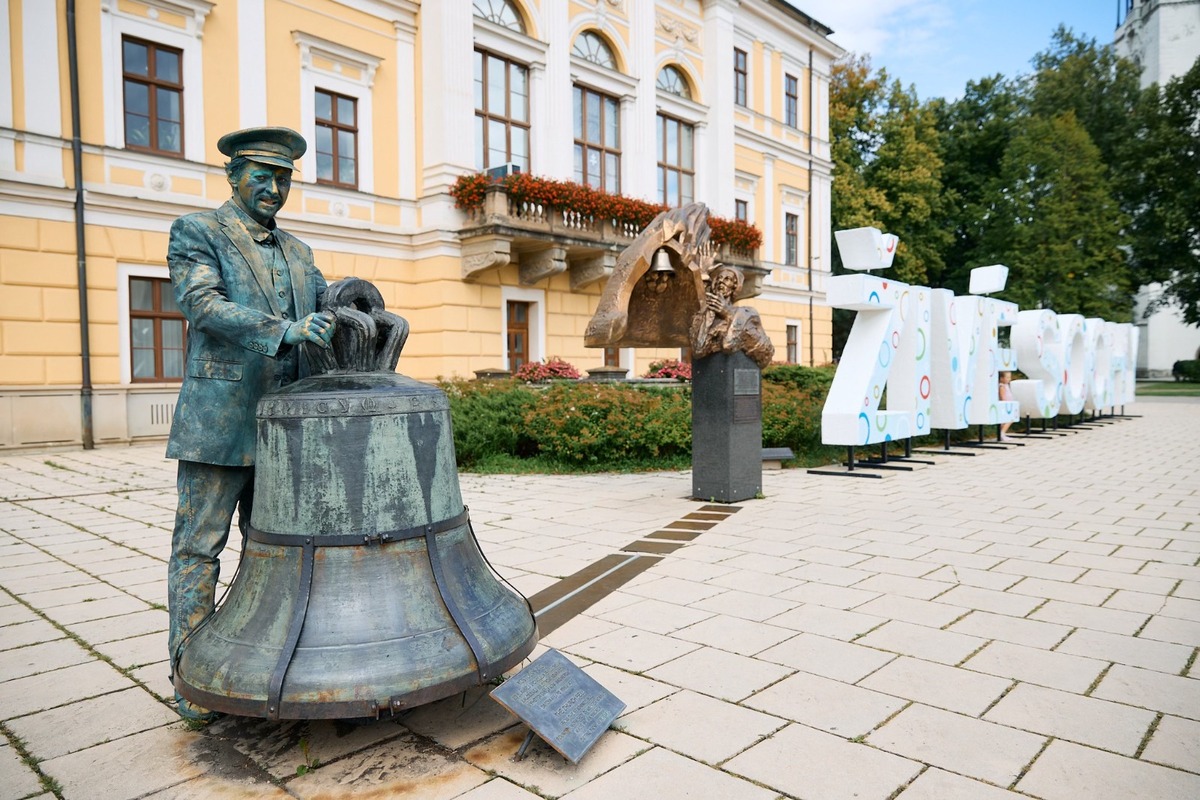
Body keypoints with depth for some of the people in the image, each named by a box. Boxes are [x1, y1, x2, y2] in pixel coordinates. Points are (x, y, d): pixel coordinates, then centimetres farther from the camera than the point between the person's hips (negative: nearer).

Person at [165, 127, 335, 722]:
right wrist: (284, 331, -29)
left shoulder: (296, 252, 18)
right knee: (199, 546, 1)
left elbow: (326, 307, 14)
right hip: (219, 421, -6)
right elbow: (204, 304, -15)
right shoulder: (195, 232, 0)